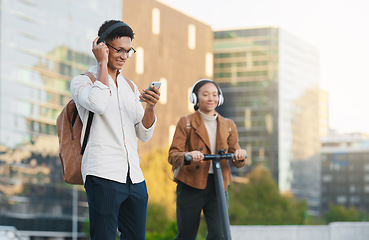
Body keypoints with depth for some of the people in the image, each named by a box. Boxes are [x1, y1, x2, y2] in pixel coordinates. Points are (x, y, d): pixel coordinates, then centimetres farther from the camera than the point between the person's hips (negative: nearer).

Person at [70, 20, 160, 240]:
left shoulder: (130, 87, 20)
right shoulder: (82, 81, 3)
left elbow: (144, 135, 16)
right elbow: (98, 104, -21)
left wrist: (150, 108, -5)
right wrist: (103, 63, -9)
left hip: (134, 177, 6)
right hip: (102, 174, -6)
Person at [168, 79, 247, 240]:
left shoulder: (228, 125, 13)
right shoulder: (186, 123, 3)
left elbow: (235, 157, 8)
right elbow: (172, 155, -6)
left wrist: (240, 157, -17)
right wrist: (187, 156, -29)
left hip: (218, 186, 2)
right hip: (191, 186, -2)